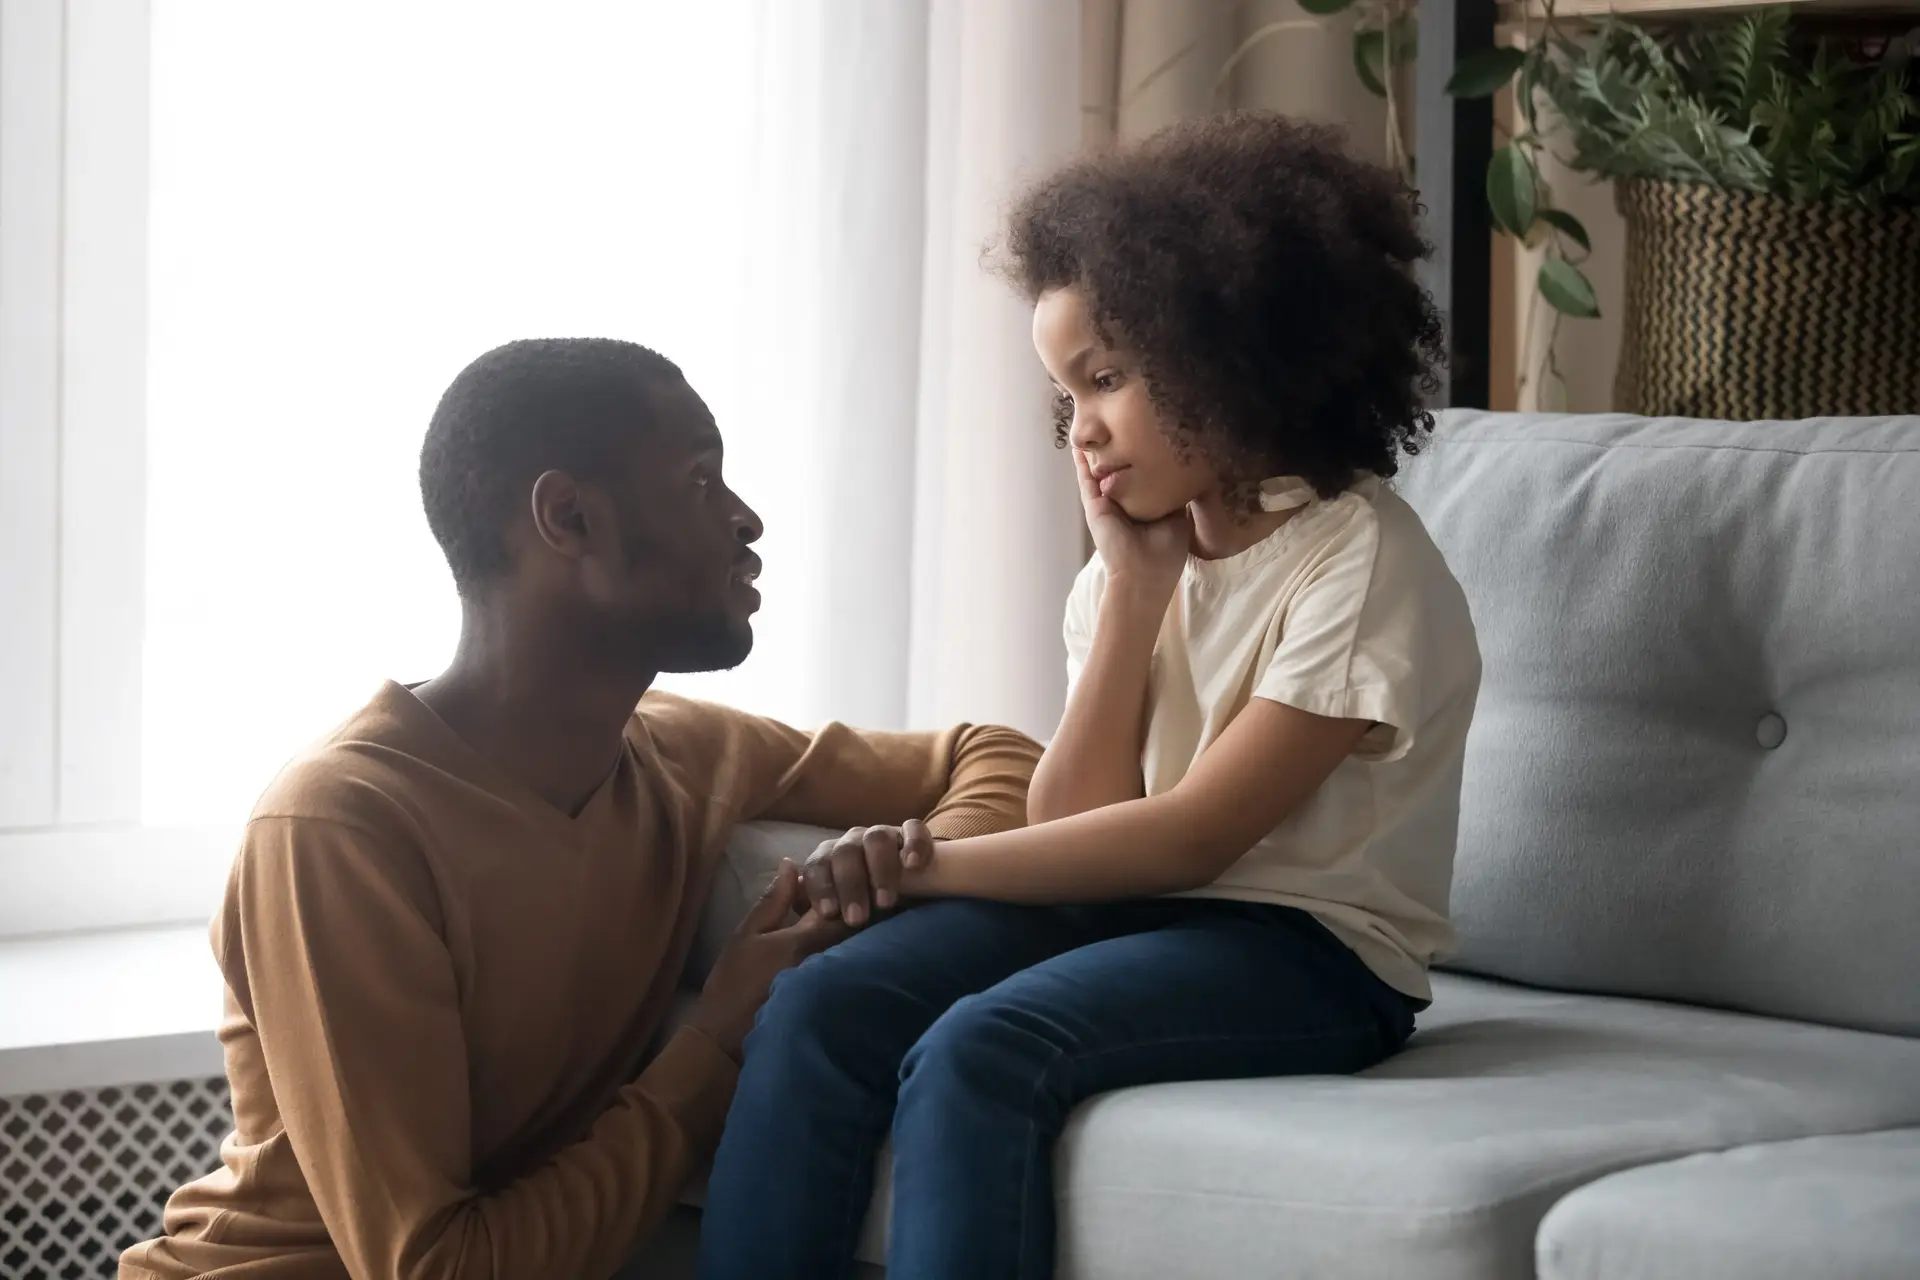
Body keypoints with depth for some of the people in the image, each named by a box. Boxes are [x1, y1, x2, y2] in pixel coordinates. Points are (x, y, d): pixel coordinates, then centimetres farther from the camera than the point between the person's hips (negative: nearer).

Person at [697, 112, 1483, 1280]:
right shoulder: (1146, 551, 10)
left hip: (1309, 949, -7)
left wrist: (928, 862, -16)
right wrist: (1133, 589, -6)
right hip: (1134, 909, 7)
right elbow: (1073, 828, -1)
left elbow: (1190, 836, -16)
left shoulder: (1362, 563, -12)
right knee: (814, 1016, -19)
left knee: (977, 1055, -32)